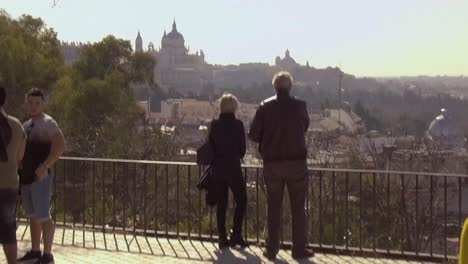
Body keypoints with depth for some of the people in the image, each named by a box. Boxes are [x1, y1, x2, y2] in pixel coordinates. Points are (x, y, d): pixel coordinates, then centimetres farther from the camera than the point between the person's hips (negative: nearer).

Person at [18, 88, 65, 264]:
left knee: (43, 217, -7)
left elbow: (60, 146, -20)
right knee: (32, 216, 12)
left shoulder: (48, 123, -8)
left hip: (40, 178, -8)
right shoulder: (26, 125, 16)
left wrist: (45, 166, -26)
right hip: (26, 177, 8)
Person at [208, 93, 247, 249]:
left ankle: (222, 239, 10)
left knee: (221, 203, 9)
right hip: (233, 167, -4)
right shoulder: (238, 124, -9)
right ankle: (236, 235, 3)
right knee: (241, 201, 10)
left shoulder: (214, 125, 0)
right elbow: (242, 149, -4)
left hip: (217, 168, 4)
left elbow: (210, 146, 4)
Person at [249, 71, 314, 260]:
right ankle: (299, 249, 11)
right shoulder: (300, 106, -5)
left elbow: (253, 134, -3)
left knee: (273, 208, 10)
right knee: (298, 208, 9)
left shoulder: (265, 107, -5)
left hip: (272, 163, 1)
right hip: (296, 161, -1)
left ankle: (272, 249, 13)